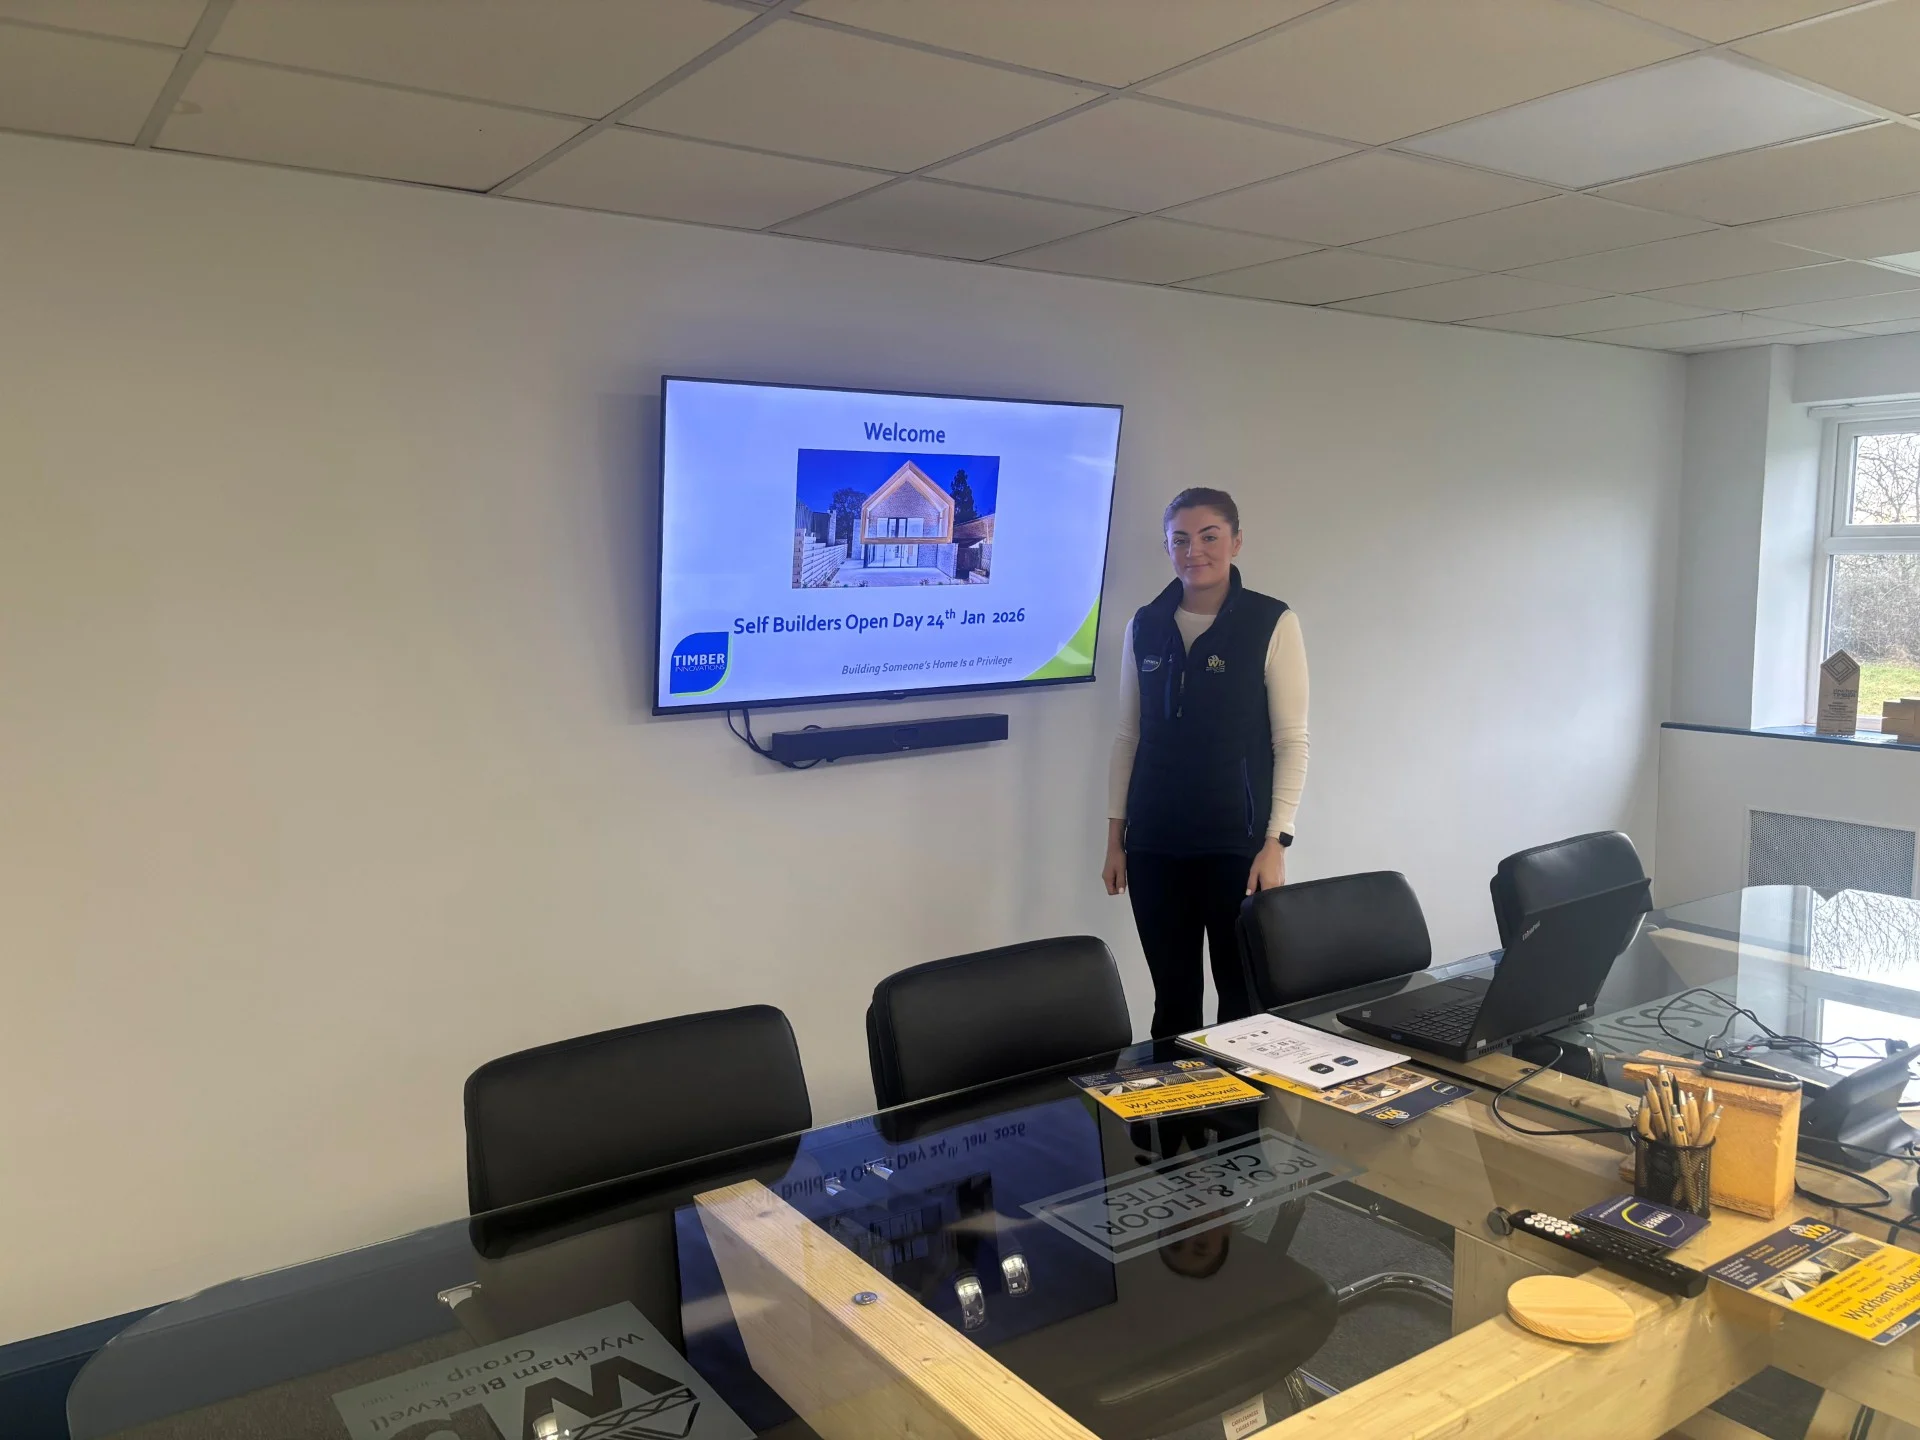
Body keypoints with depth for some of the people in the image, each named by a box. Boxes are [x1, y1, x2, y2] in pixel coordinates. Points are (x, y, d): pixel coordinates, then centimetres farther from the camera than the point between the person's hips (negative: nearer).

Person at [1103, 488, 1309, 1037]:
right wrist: (1115, 837, 8)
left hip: (1237, 844, -3)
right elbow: (1127, 736, 10)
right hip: (1153, 846, 3)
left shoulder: (1272, 623, -5)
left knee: (1243, 995, 4)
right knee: (1171, 996, 11)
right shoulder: (1145, 626, 6)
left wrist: (1276, 843, -12)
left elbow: (1292, 741, -6)